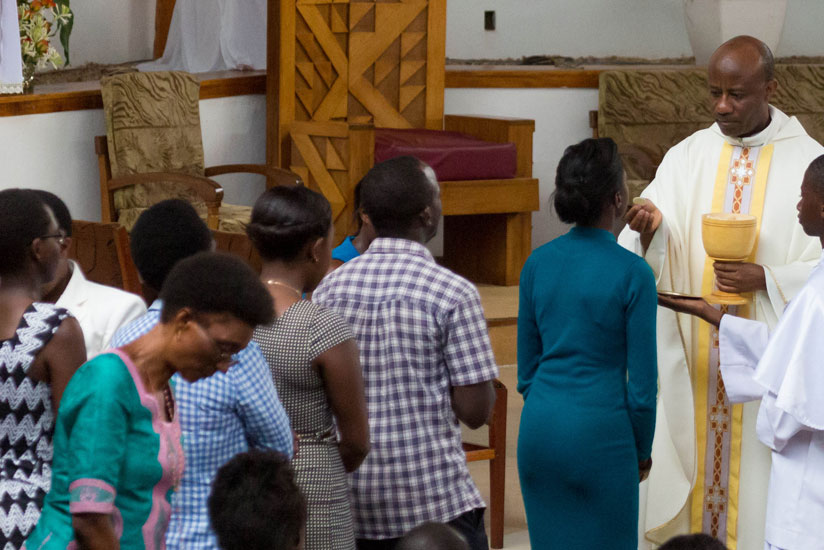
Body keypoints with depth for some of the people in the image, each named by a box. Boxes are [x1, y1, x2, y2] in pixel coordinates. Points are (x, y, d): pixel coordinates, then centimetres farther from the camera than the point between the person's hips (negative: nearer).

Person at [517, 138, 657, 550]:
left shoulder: (537, 264, 2)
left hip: (539, 429, 5)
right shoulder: (632, 274, -12)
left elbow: (527, 366, 11)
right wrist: (643, 450, 6)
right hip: (598, 435, -5)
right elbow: (642, 380, -8)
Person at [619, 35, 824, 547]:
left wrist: (765, 280, -18)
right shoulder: (687, 157, 6)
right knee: (692, 456, 5)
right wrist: (651, 228, -24)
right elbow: (654, 254, -2)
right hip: (693, 353, 3)